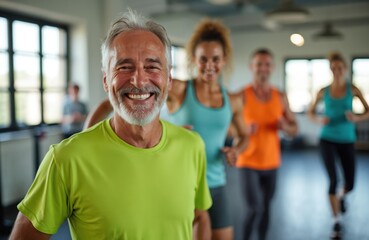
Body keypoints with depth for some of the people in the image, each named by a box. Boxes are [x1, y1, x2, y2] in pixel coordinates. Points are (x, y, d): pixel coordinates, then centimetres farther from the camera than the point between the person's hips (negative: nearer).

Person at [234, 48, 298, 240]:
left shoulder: (281, 97, 3)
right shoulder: (241, 96, -9)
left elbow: (294, 130, 9)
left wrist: (285, 126, -13)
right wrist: (244, 130, -27)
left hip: (271, 163, 4)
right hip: (248, 162, -4)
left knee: (266, 208, 12)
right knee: (255, 208, -8)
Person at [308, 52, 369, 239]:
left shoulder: (352, 89, -3)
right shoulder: (324, 91, -1)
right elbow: (310, 112, 10)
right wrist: (319, 120, -11)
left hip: (347, 141, 1)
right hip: (328, 140, -1)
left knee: (350, 184, 7)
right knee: (333, 180, -11)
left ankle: (341, 196, 45)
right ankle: (337, 222, 6)